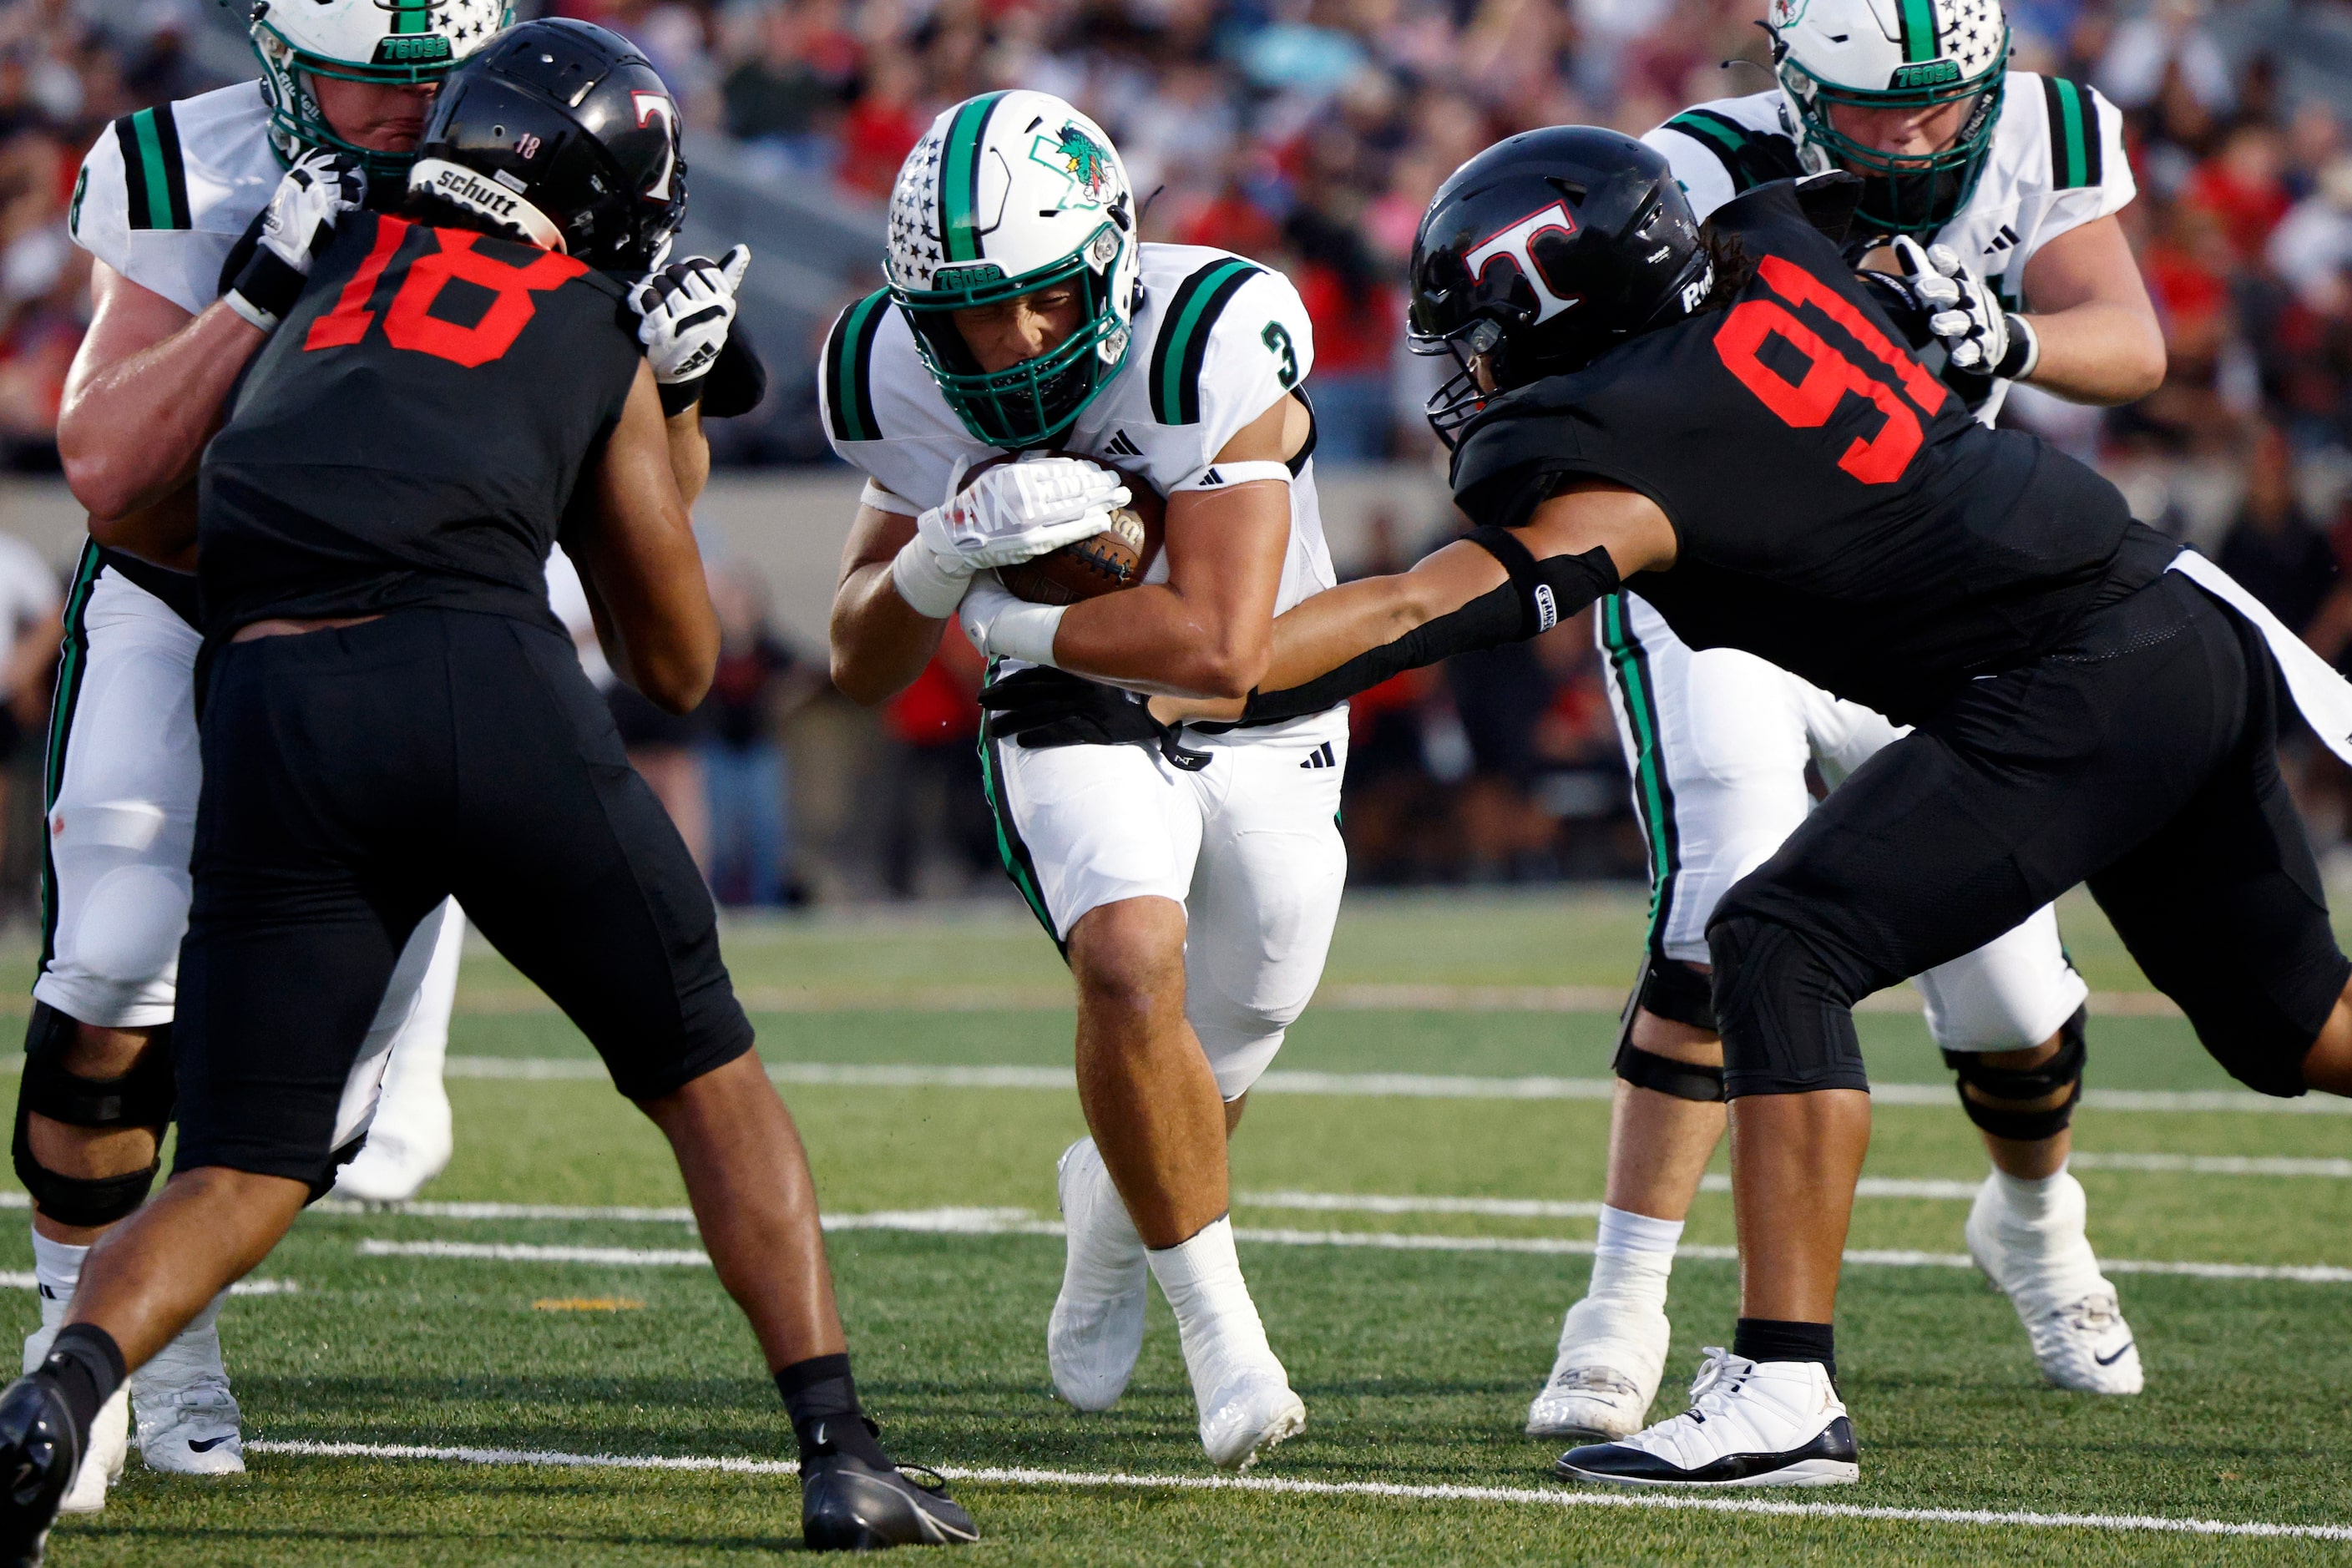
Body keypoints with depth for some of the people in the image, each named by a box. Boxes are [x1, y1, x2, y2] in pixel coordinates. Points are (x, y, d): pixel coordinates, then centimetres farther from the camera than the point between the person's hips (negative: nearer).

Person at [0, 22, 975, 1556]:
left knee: (243, 1176, 8)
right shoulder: (605, 345, 18)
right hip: (485, 679, -2)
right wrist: (676, 426, 37)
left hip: (273, 708, 2)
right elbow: (678, 665, 26)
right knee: (712, 1082, 16)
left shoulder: (337, 263, 25)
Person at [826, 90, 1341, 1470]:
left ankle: (1115, 1199, 49)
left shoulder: (1210, 344, -33)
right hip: (1076, 728, 1)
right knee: (1129, 963, -27)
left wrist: (1002, 618, -29)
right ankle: (1222, 1338, -15)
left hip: (1268, 728, -1)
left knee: (1214, 1064, 12)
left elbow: (1222, 646, -37)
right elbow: (862, 668, -10)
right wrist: (947, 550, -31)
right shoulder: (908, 384, -18)